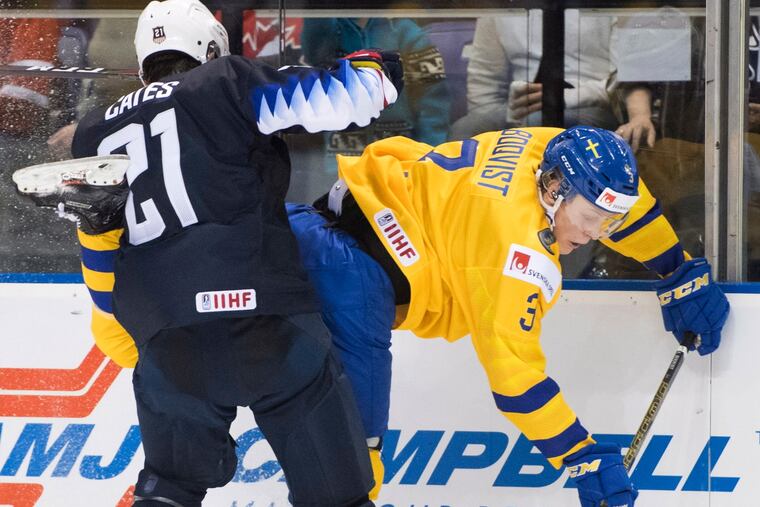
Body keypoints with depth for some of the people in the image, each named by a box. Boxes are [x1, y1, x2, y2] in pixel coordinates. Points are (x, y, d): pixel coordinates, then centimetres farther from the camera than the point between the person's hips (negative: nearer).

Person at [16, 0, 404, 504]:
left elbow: (97, 243, 24)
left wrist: (115, 314, 38)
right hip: (263, 314, -4)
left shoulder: (97, 133, 20)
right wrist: (377, 71, 17)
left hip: (166, 340, 4)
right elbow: (340, 95, -3)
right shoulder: (226, 85, 4)